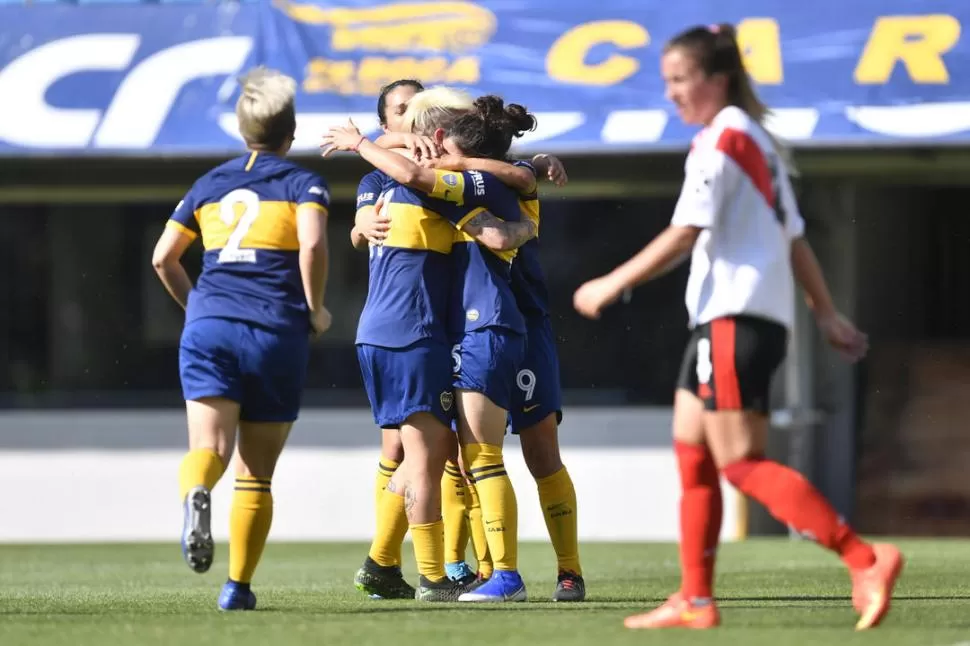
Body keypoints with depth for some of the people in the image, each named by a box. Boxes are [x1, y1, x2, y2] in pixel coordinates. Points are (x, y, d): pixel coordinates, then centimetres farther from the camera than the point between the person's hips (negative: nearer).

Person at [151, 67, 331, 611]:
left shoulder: (210, 184, 17)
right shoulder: (302, 183, 4)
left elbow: (163, 258, 18)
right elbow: (312, 245, -15)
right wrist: (315, 309, -1)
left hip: (211, 326, 2)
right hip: (276, 333, -2)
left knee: (209, 448, -11)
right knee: (257, 473, 9)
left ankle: (196, 494, -47)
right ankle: (239, 587, 10)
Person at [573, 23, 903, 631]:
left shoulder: (722, 139, -10)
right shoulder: (759, 143, 20)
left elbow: (684, 235, -15)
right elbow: (794, 236, 20)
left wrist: (612, 285, -9)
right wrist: (828, 313, 21)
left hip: (736, 316, -10)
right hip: (729, 318, 10)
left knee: (740, 461, -13)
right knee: (691, 451, 10)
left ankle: (865, 559, -21)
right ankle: (696, 600, 10)